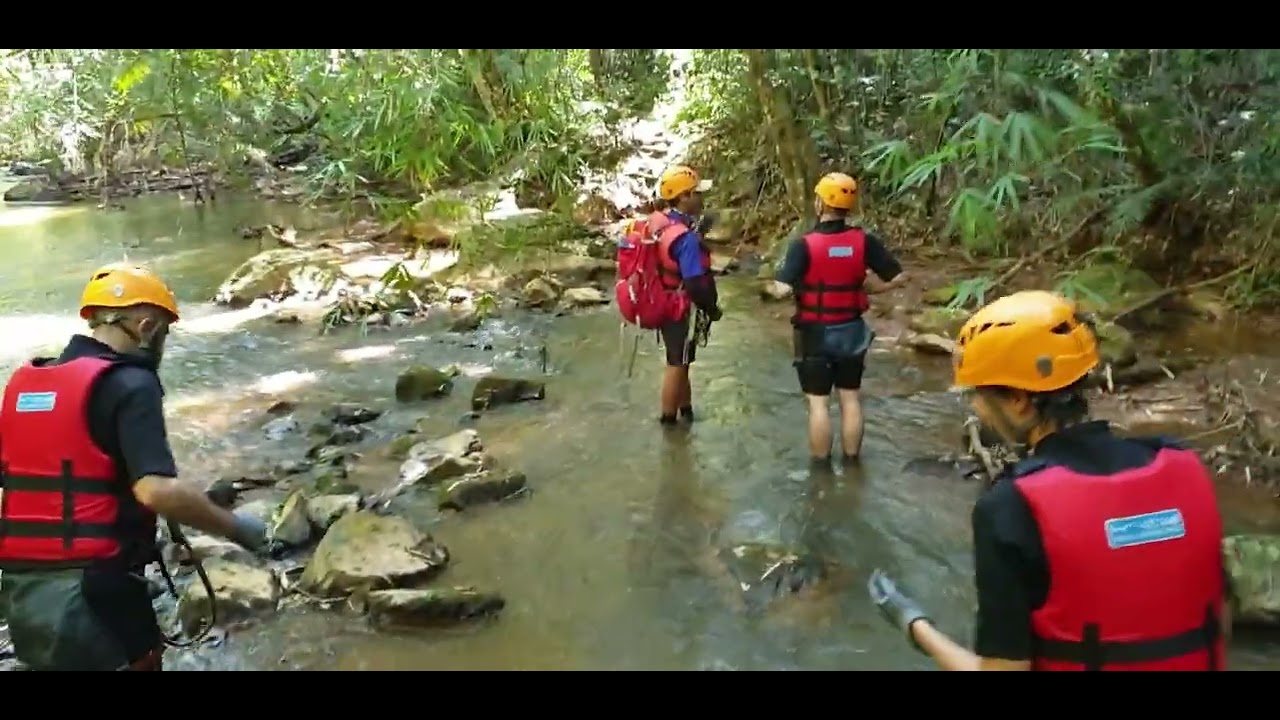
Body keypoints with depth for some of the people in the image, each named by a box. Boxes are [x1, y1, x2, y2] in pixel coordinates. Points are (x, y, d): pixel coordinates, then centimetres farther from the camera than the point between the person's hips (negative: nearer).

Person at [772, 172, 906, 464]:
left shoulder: (804, 245, -18)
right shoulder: (864, 241, -7)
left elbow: (783, 289, -26)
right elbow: (899, 277, -5)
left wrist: (801, 291, -4)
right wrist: (868, 289, 8)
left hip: (816, 333, -3)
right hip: (852, 331, 3)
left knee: (818, 402, 7)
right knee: (850, 398, 14)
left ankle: (820, 465, 15)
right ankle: (851, 461, 24)